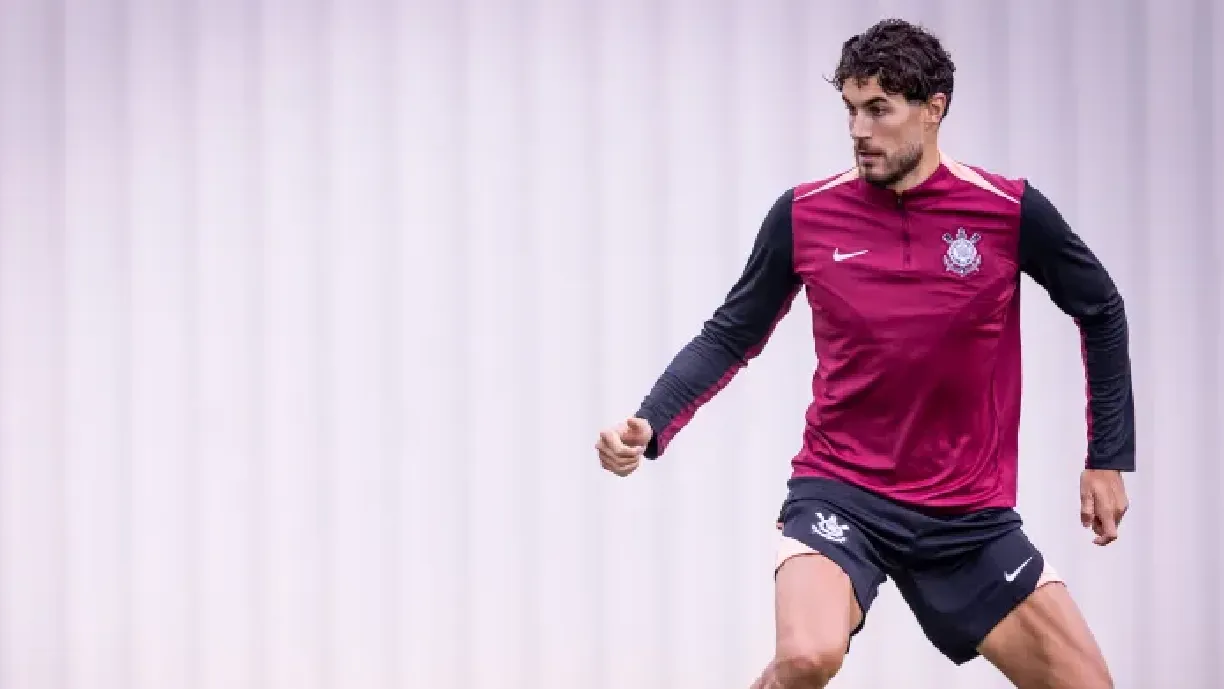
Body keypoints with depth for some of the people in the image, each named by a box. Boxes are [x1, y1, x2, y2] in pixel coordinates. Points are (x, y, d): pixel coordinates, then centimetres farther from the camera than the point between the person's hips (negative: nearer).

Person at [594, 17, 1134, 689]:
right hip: (838, 493, -2)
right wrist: (649, 425, -10)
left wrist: (1109, 457, 9)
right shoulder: (804, 214, -5)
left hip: (969, 515, 2)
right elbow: (729, 336, 5)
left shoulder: (1010, 211, -7)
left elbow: (1101, 312, 8)